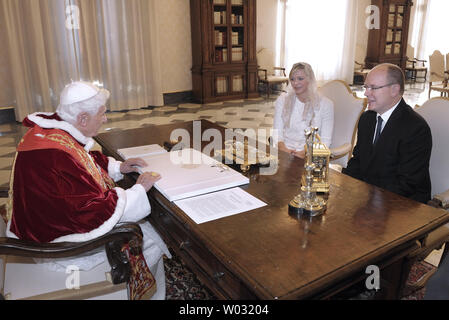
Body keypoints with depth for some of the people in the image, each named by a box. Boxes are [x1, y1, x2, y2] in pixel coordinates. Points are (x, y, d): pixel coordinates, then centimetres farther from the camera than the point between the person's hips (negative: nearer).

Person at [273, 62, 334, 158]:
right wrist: (284, 149, -13)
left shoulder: (325, 104, 4)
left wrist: (305, 153, -17)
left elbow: (325, 140, -1)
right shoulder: (282, 100, 10)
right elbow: (277, 132, 6)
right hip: (285, 151, 2)